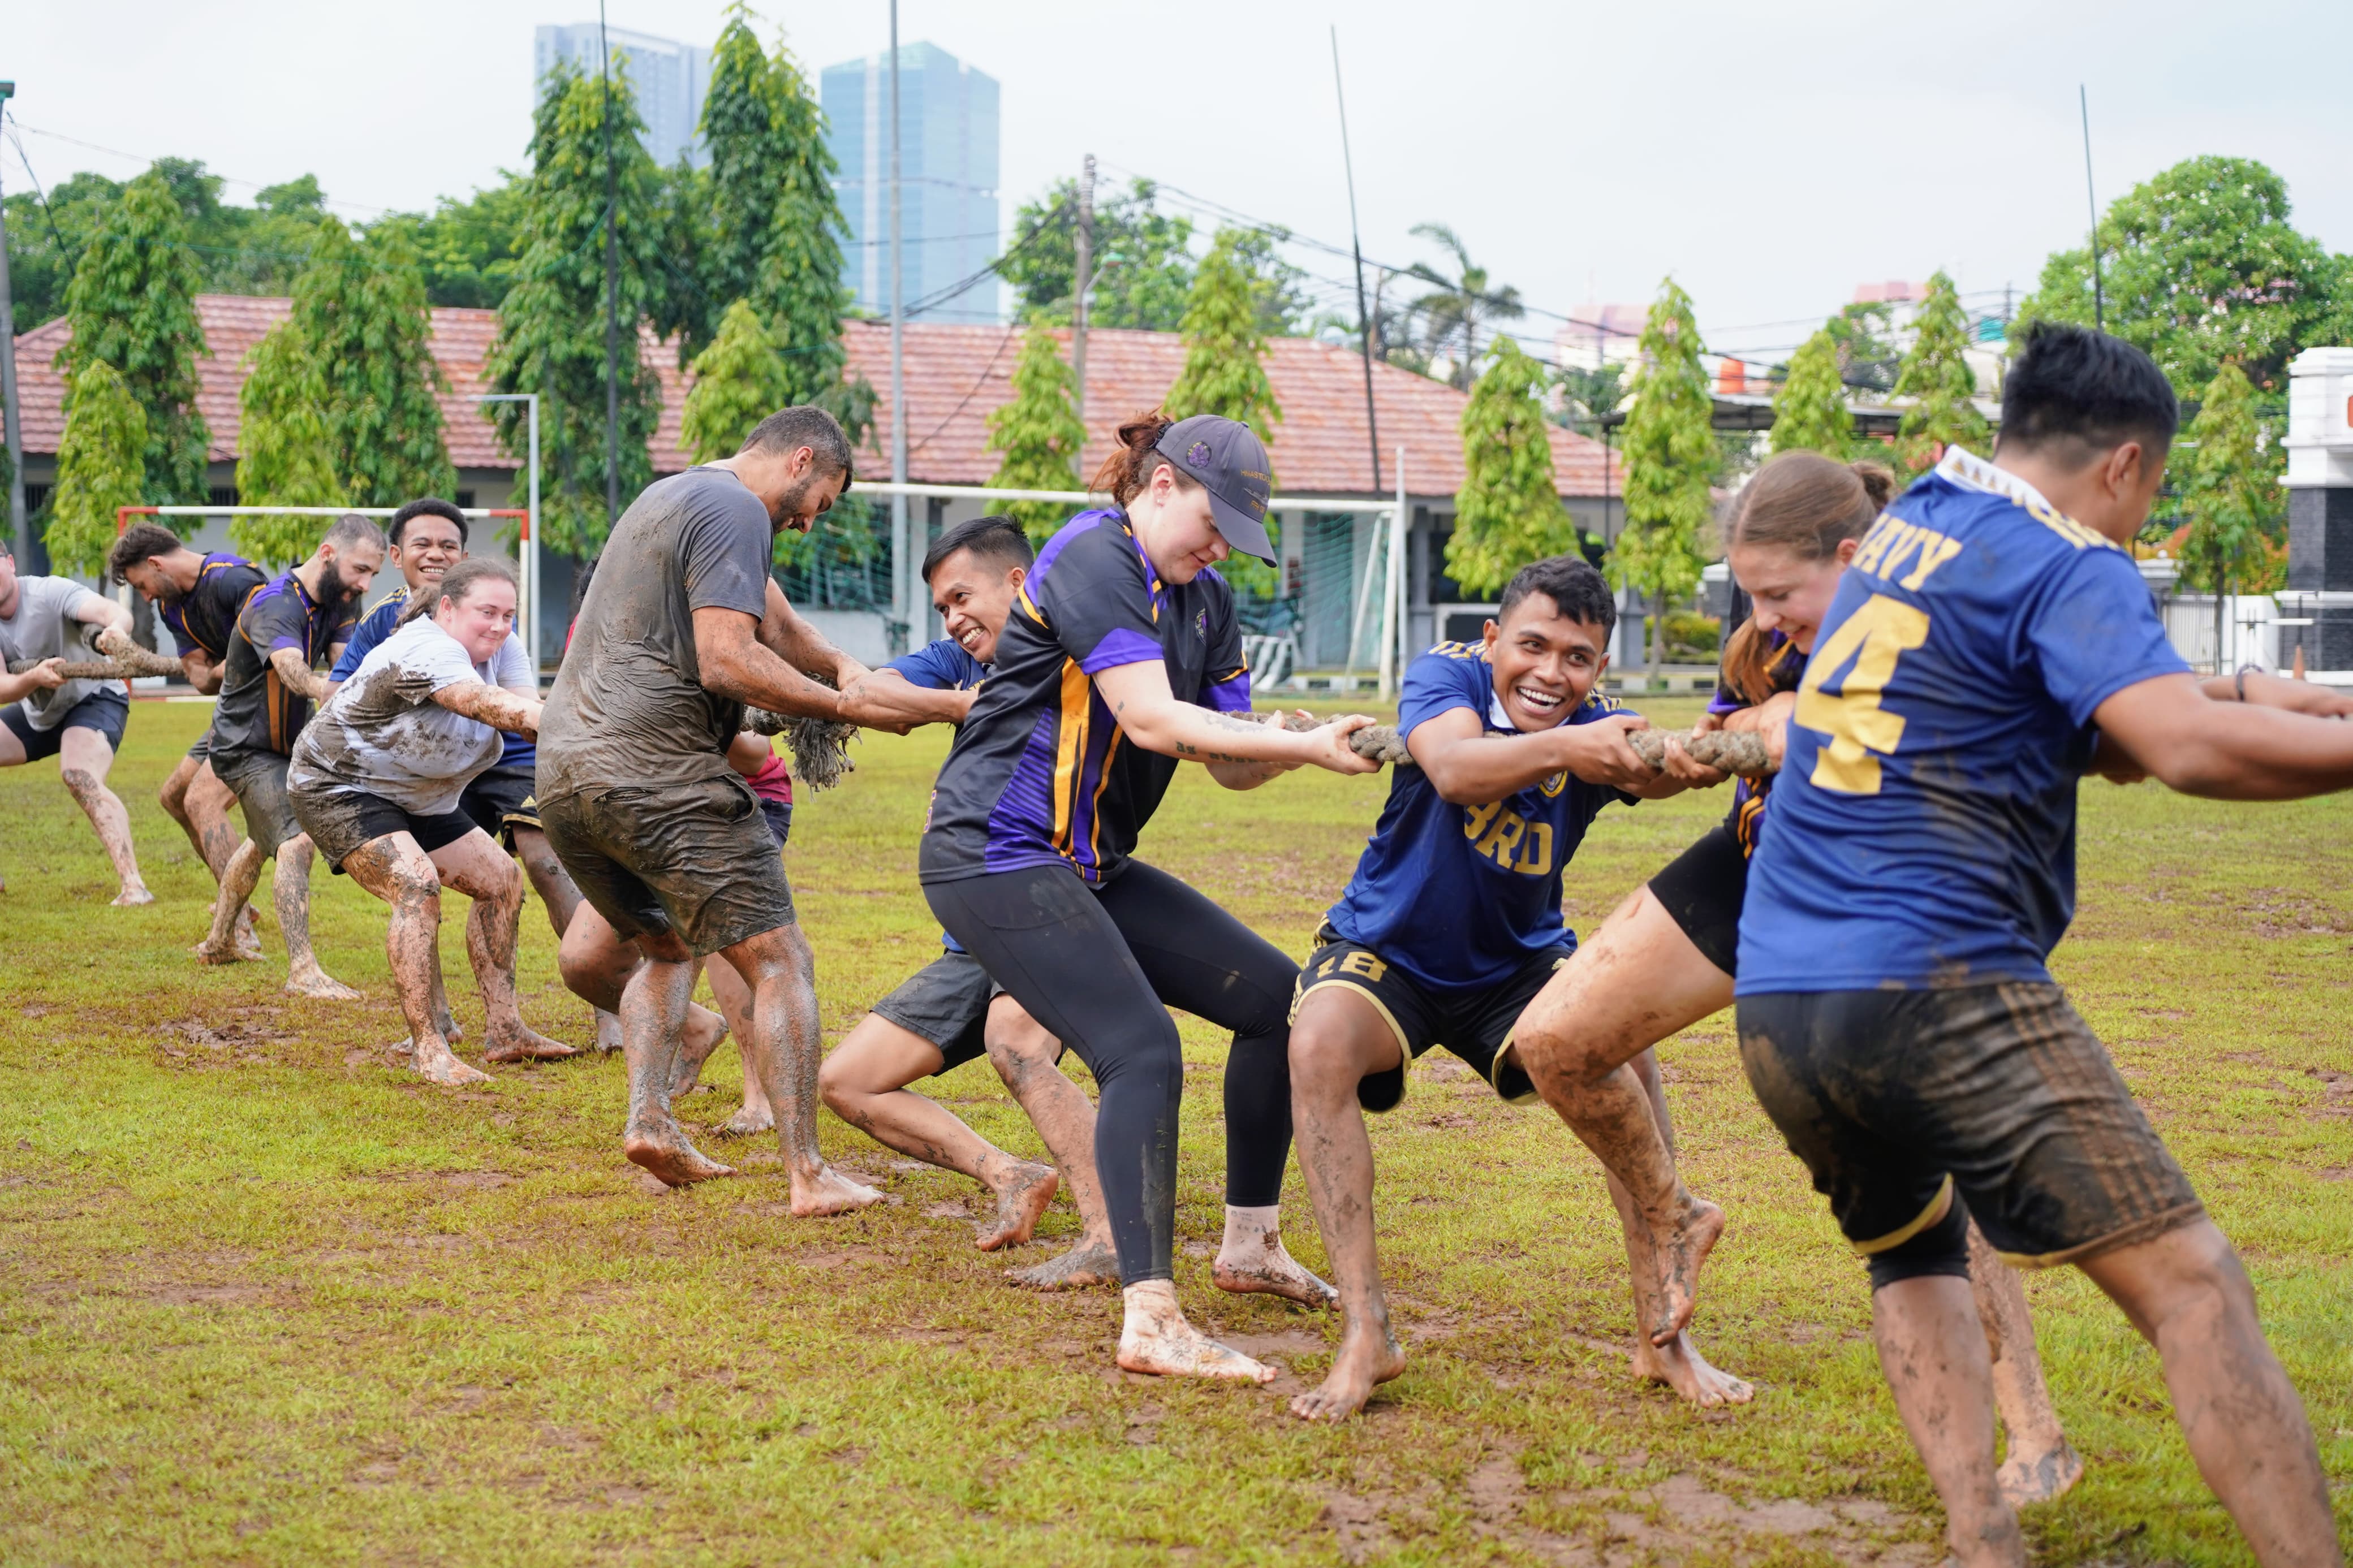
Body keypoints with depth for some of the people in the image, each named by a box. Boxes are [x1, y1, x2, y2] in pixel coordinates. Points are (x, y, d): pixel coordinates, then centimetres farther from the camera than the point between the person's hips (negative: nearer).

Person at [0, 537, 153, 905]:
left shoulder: (50, 593, -25)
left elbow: (114, 611, -43)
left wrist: (116, 629, -68)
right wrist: (35, 678, -47)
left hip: (95, 698, -7)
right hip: (37, 712, 7)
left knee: (80, 777, -34)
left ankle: (134, 886, -42)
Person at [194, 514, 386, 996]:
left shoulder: (340, 600, -4)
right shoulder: (275, 607, -31)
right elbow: (293, 670, -50)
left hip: (289, 740, 10)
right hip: (247, 747, -10)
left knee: (265, 839, 26)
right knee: (296, 843, -24)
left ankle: (219, 942, 46)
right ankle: (302, 971, -23)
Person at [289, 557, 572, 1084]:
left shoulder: (501, 645, -6)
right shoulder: (426, 651, -32)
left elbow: (526, 703, -20)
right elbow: (485, 702, -48)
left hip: (417, 798, 10)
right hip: (337, 788, -10)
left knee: (501, 881, 7)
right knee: (416, 885, -29)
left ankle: (505, 1030, 14)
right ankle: (428, 1049, -28)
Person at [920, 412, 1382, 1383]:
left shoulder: (1202, 601, 13)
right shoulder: (1093, 560, -14)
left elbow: (1233, 764, 9)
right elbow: (1154, 719, -24)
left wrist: (1307, 747, -12)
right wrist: (1305, 746, -23)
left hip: (1089, 866, 9)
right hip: (998, 857, -9)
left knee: (1276, 996, 7)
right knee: (1143, 1050, -22)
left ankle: (1250, 1245, 19)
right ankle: (1151, 1321, -24)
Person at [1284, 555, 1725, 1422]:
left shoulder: (1599, 729, -16)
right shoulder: (1445, 674, -22)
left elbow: (1655, 763, -41)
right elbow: (1454, 768, -45)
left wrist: (1695, 758, -65)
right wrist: (1561, 749, -63)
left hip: (1518, 964, 2)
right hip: (1386, 951, -2)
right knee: (1318, 1044, -32)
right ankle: (1366, 1333, -29)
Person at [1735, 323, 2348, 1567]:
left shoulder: (1905, 526, 19)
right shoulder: (2067, 566, -5)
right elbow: (2190, 745, -21)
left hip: (1777, 1006, 8)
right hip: (1940, 987, -8)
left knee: (1912, 1255, 26)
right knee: (2190, 1284, -8)